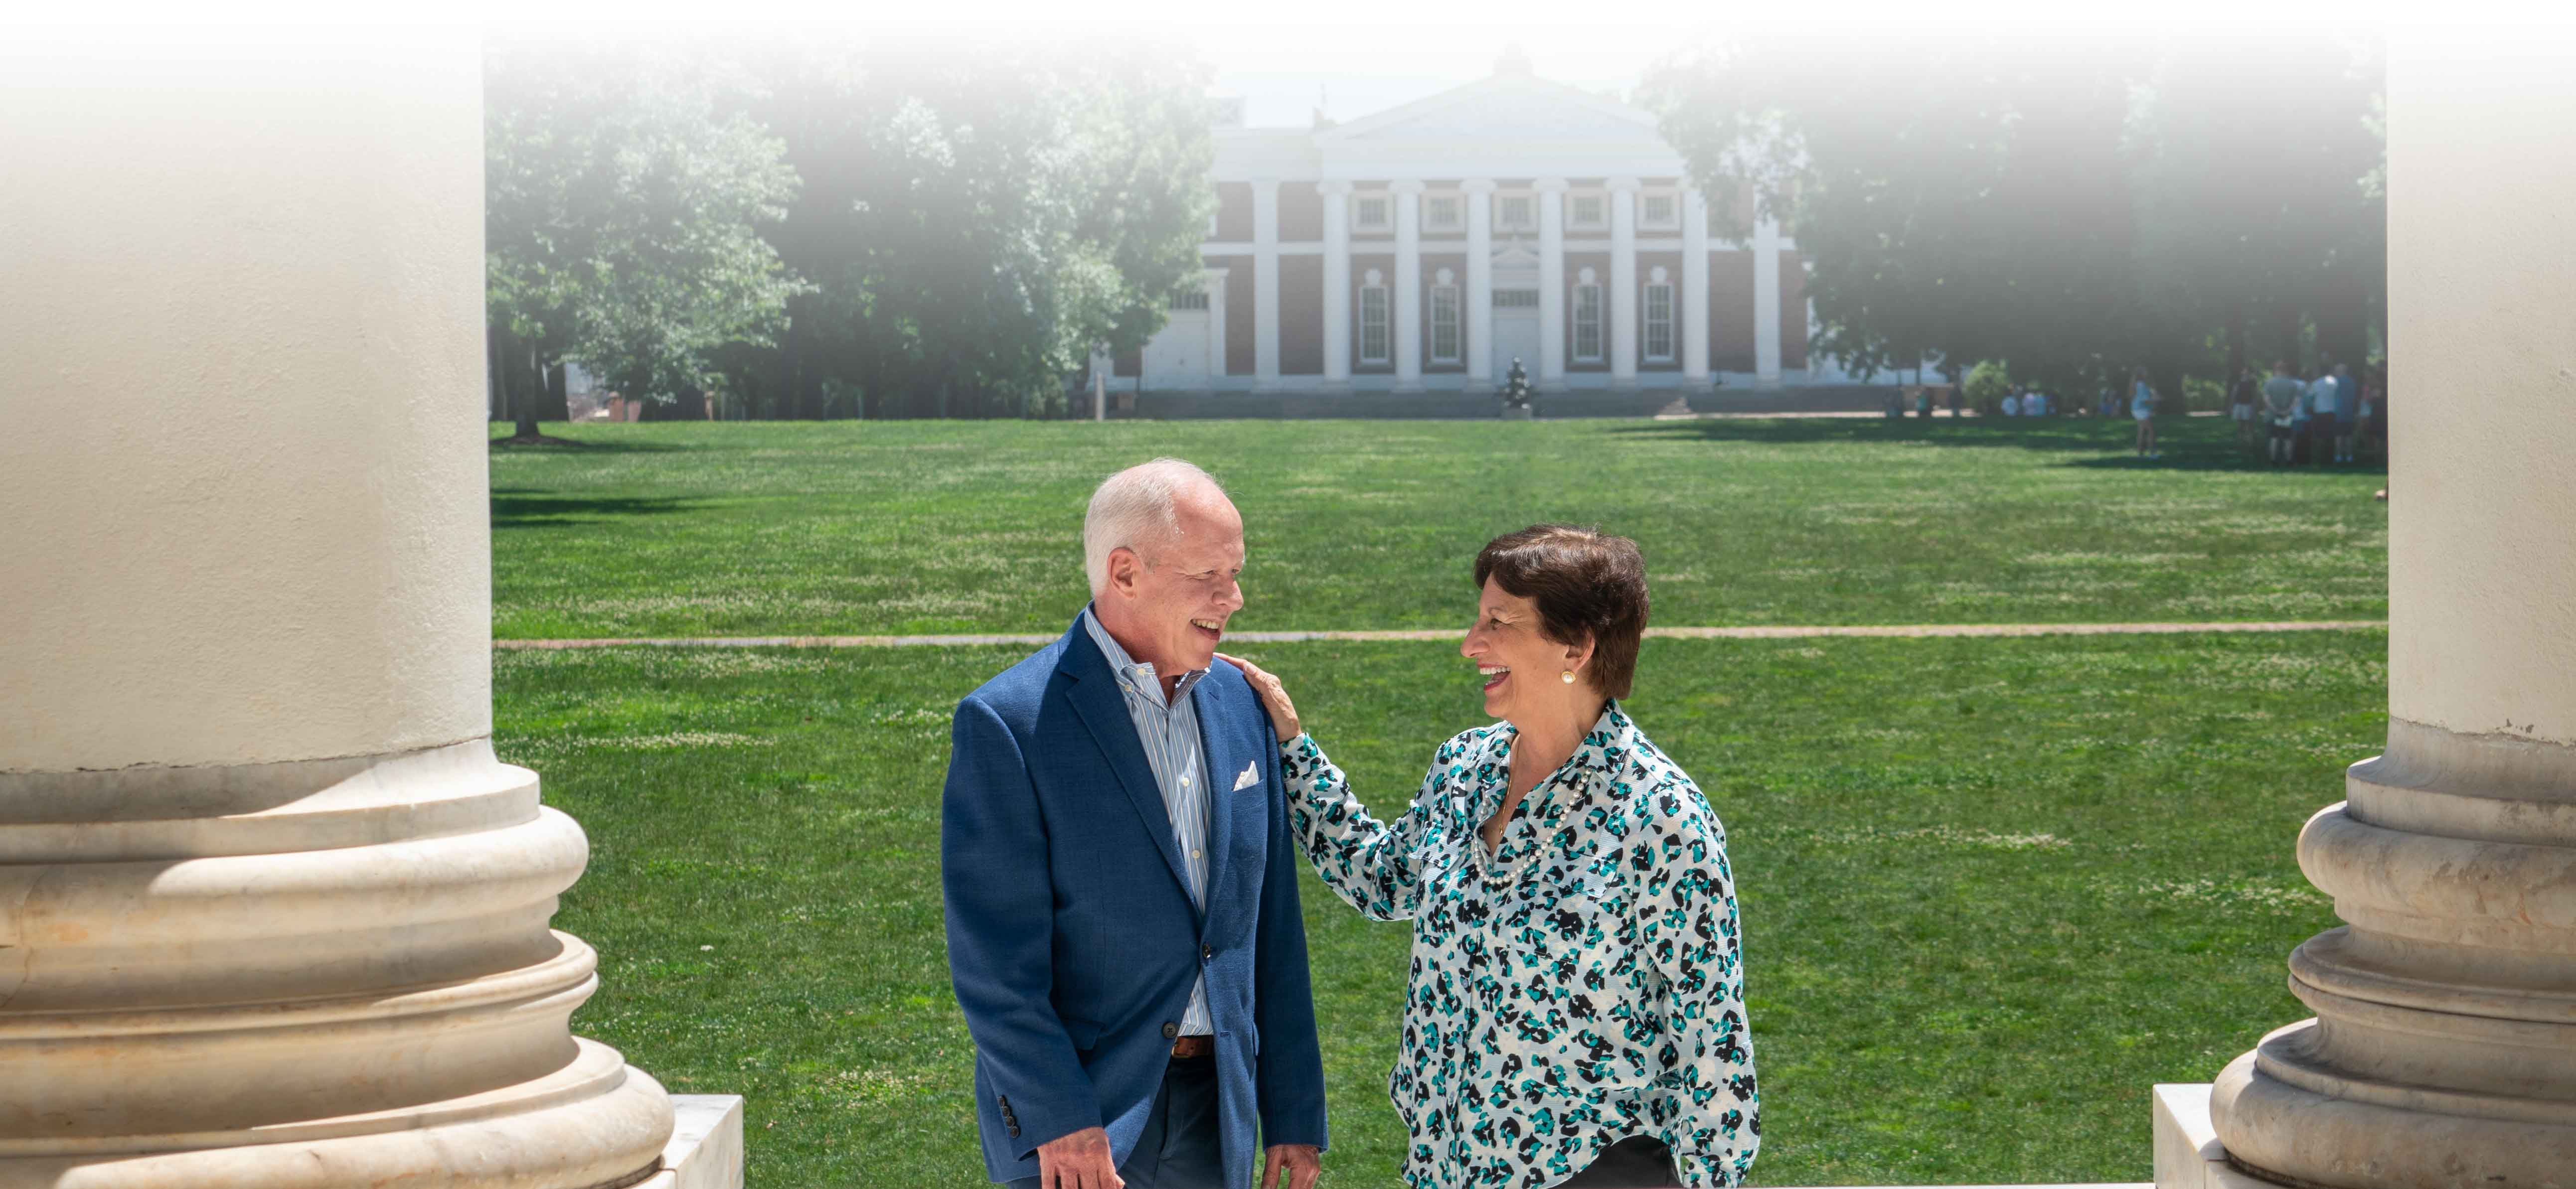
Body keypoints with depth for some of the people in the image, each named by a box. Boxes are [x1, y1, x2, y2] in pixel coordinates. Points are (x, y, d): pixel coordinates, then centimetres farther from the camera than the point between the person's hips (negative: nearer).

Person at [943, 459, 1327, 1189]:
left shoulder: (1239, 704, 8)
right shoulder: (1009, 724, -11)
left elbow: (1272, 928, 11)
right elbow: (992, 954, -13)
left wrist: (1294, 1113, 10)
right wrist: (1057, 1118, -18)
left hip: (1215, 1110, 5)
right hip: (1078, 1120, -5)